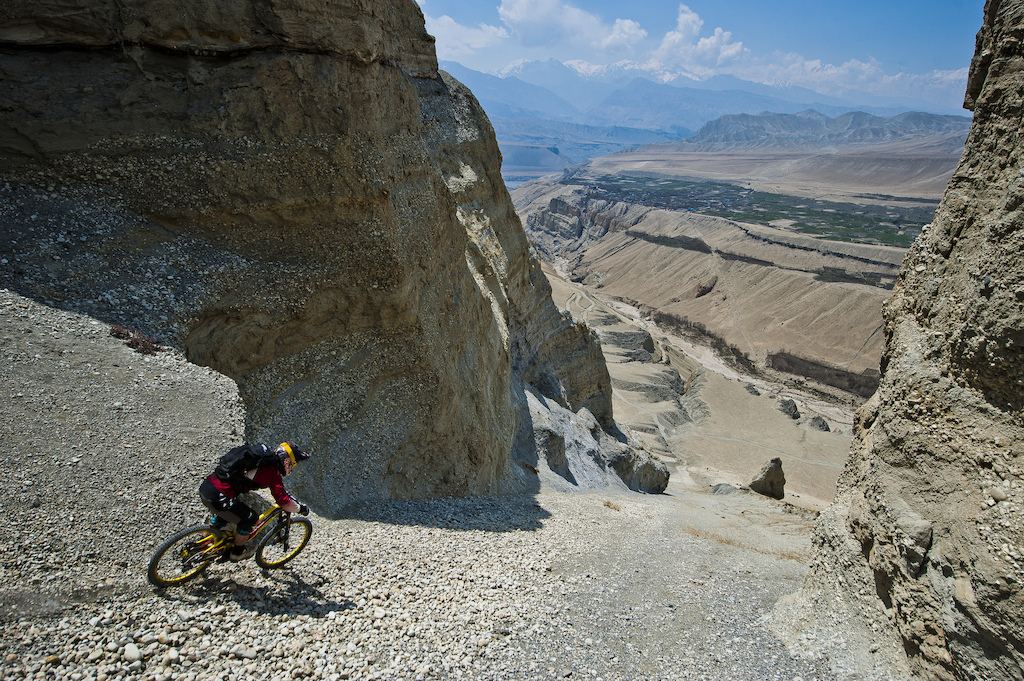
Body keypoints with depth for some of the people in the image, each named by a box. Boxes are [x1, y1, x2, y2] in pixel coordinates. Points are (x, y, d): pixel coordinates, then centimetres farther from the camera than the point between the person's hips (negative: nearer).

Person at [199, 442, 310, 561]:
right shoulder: (273, 473, -10)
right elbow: (284, 501, -7)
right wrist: (301, 508, 12)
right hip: (218, 496, -9)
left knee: (224, 514, 34)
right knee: (250, 518, 10)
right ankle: (237, 553, 28)